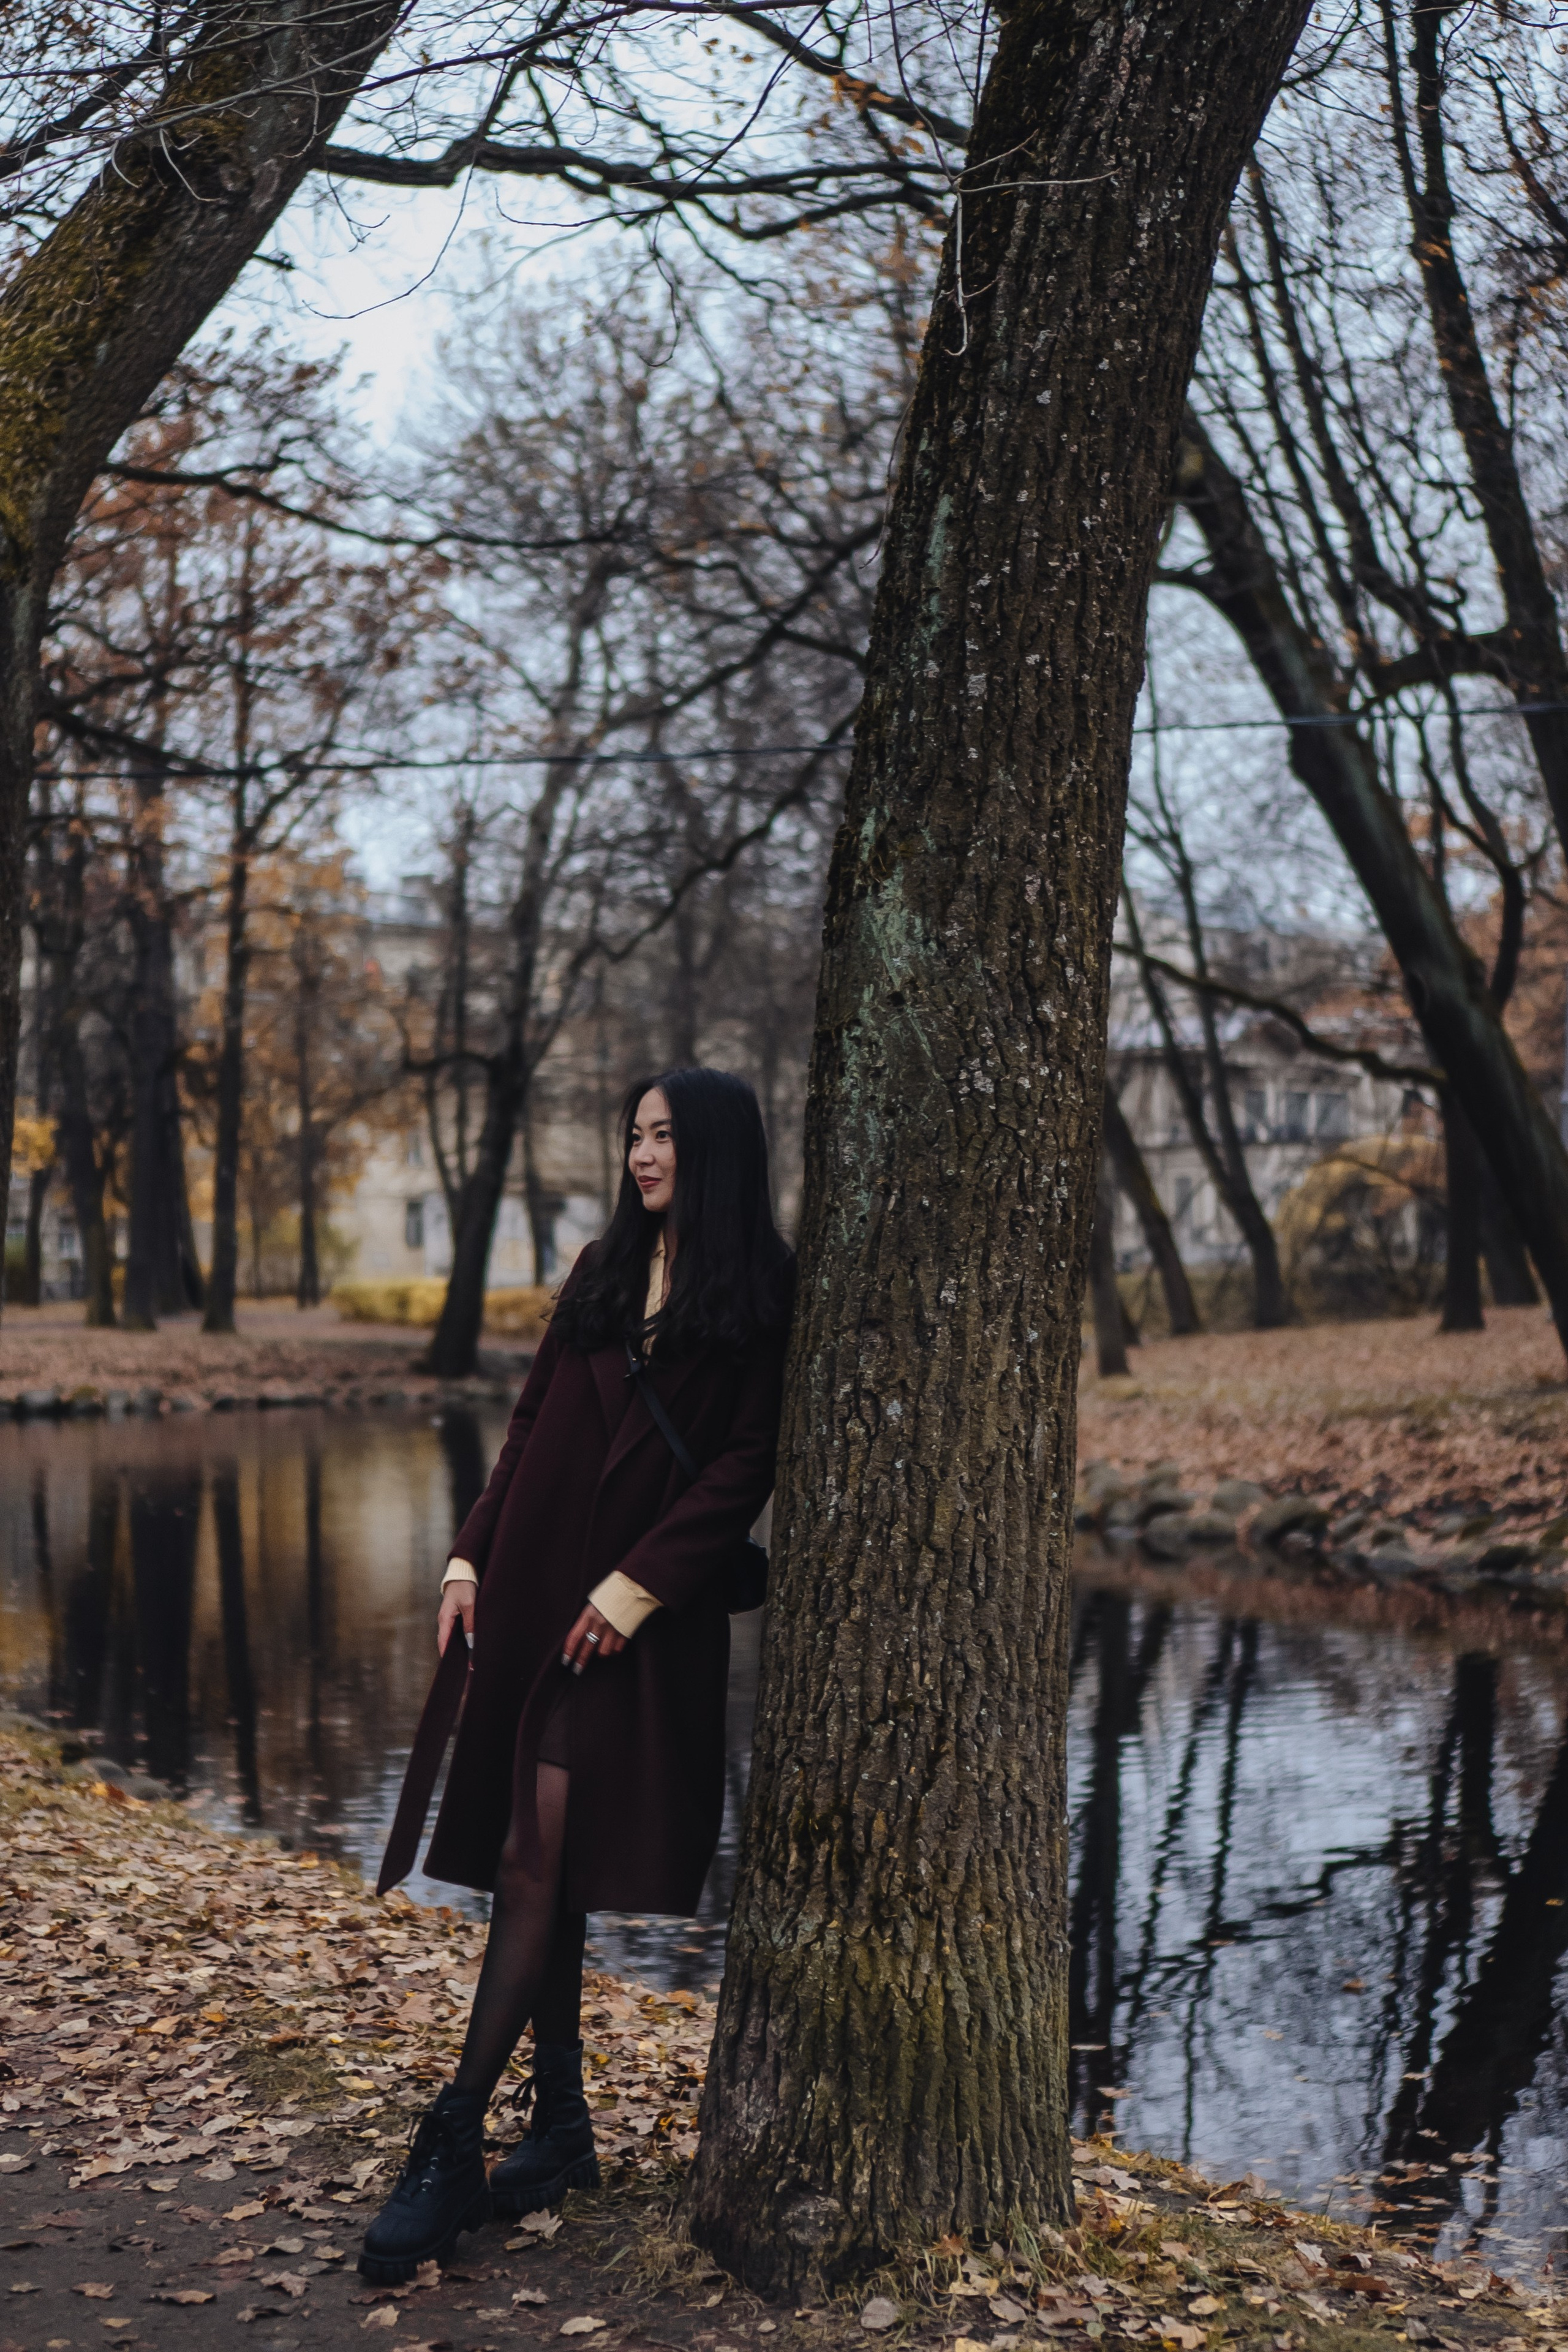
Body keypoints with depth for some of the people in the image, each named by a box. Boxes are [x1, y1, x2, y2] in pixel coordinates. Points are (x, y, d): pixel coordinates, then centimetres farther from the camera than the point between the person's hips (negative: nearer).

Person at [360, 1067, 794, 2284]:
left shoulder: (762, 1294, -3)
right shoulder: (604, 1272, 14)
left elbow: (749, 1461, -8)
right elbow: (532, 1428, 13)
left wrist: (639, 1582, -15)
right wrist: (472, 1557, 5)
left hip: (641, 1612, -6)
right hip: (533, 1588, 6)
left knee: (537, 1861, -9)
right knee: (539, 1865, 8)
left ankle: (454, 2148, -4)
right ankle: (561, 2126, 19)